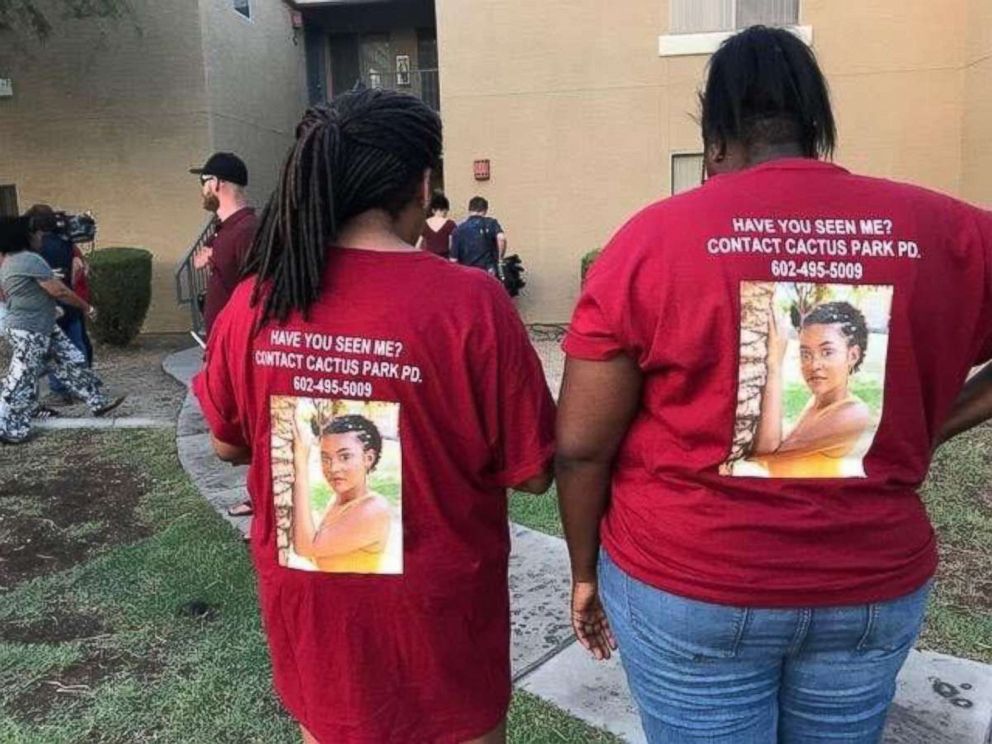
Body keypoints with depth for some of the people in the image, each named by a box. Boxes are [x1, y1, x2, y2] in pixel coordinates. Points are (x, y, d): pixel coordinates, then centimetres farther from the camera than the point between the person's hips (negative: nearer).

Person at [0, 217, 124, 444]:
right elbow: (59, 291, -18)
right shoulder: (30, 260, -20)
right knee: (22, 381, 1)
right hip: (30, 334, -10)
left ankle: (98, 402, 20)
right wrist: (86, 307, -6)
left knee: (70, 363, 12)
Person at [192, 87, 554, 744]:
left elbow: (229, 444, 4)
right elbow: (532, 472, -14)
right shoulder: (470, 302, -22)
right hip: (433, 610, -3)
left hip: (305, 601, 4)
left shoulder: (254, 302, -11)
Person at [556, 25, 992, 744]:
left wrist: (585, 570, 3)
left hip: (685, 587, -3)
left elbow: (581, 443, -11)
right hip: (874, 586, 4)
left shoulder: (653, 237, -14)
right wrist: (928, 428, 6)